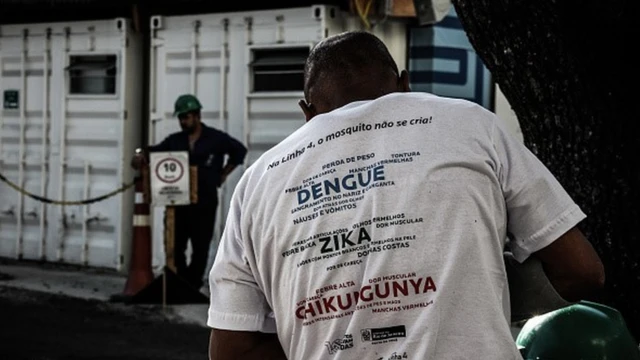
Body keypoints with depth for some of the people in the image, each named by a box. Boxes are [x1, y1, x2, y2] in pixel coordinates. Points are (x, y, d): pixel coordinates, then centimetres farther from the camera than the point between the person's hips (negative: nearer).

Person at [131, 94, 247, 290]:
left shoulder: (216, 139, 2)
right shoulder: (174, 141, 11)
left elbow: (239, 151, 11)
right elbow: (155, 151, 2)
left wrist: (222, 175, 7)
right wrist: (142, 156, -20)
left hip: (204, 201, -3)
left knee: (200, 247, 1)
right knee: (175, 245, 1)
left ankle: (193, 286, 9)